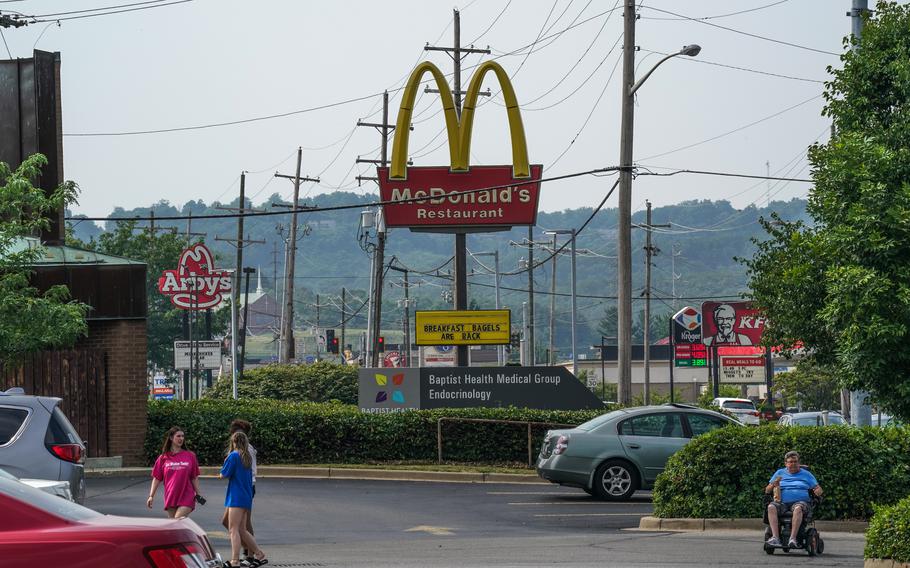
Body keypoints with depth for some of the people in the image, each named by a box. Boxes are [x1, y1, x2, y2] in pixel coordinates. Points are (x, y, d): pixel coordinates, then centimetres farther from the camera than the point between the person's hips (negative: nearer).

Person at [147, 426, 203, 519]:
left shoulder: (190, 456, 3)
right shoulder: (163, 458, 4)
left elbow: (194, 478, 7)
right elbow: (156, 478, 6)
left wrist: (198, 493, 3)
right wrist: (151, 496, 0)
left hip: (186, 498, -2)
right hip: (170, 497, 2)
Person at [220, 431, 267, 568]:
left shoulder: (233, 456, -10)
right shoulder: (248, 457, 14)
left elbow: (223, 475, -10)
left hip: (236, 498, -8)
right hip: (247, 497, 8)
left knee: (233, 530, -9)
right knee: (241, 530, 15)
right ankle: (259, 555, 17)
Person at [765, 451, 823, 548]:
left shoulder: (806, 474, 21)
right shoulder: (780, 473, 22)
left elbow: (818, 489, 17)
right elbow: (767, 490, 18)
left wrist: (817, 492, -8)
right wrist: (774, 485, -4)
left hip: (800, 501, -1)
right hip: (782, 502, 1)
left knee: (798, 508, -39)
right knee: (771, 507, -33)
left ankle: (793, 538, -48)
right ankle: (775, 537, -45)